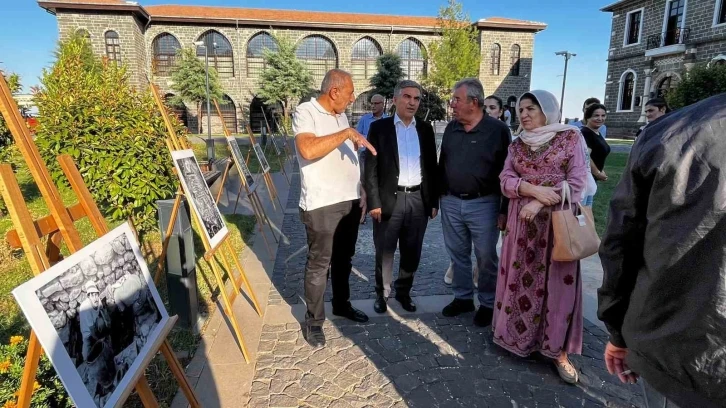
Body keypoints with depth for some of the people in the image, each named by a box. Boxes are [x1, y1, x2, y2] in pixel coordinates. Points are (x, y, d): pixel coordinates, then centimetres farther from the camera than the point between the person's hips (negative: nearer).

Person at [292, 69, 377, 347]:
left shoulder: (341, 115, 14)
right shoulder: (305, 112, -12)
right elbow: (308, 150, -30)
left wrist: (361, 193, 15)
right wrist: (346, 133, -23)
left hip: (350, 201, 8)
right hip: (321, 205, -8)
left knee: (344, 259, 20)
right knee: (319, 264, 3)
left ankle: (342, 304, 38)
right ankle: (313, 320, 18)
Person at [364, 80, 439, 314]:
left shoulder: (425, 129, 8)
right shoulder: (379, 128, -2)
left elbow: (432, 167, 10)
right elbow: (371, 168, -5)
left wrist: (434, 201, 7)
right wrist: (374, 202, -11)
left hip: (419, 200, 3)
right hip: (390, 199, -3)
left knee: (412, 253, 13)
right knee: (385, 252, 8)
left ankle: (404, 291, 32)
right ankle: (382, 293, 27)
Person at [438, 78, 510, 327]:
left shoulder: (497, 129, -8)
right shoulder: (451, 128, 7)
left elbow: (507, 171, -8)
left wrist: (505, 209, -10)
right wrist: (438, 196, 12)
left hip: (483, 204, -5)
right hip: (451, 203, 5)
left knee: (486, 257, 7)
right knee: (458, 255, 14)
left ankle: (488, 303, 24)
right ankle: (463, 297, 30)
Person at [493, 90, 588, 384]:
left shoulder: (570, 137, -1)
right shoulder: (517, 145, 10)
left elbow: (577, 181, -8)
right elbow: (506, 180, 0)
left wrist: (540, 203, -17)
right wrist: (534, 190, -18)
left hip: (558, 220, -3)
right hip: (522, 220, 3)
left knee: (558, 282, 1)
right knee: (520, 278, 8)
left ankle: (558, 349, 12)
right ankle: (519, 335, 24)